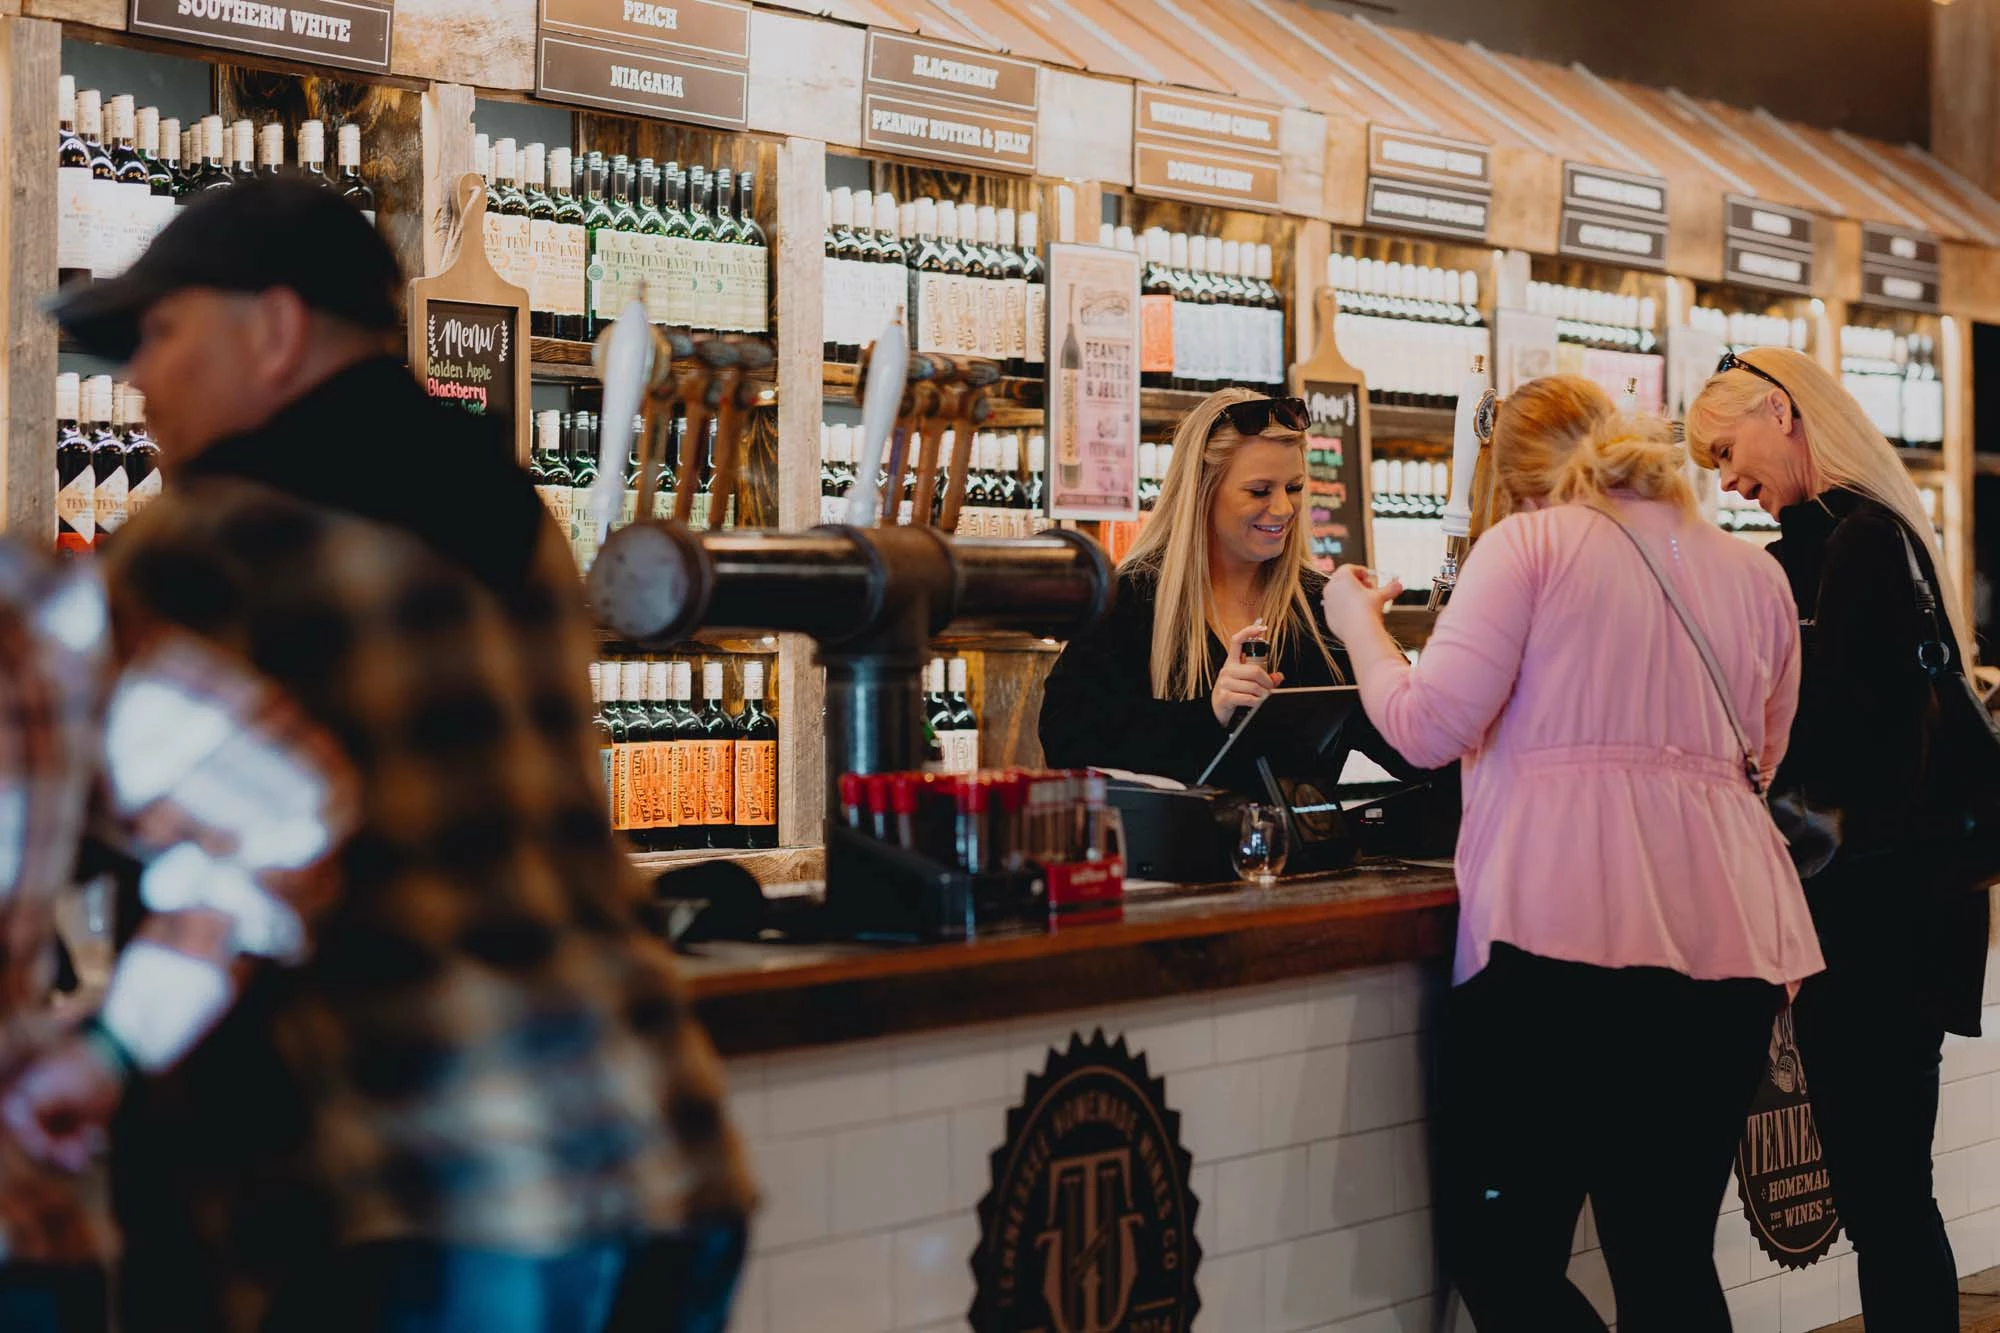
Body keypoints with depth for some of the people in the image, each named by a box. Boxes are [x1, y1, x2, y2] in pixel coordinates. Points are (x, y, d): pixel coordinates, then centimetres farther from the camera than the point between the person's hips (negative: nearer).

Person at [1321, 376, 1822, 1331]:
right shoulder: (1755, 574, 18)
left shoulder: (1531, 545, 1)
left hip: (1566, 932, -6)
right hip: (1734, 937, 6)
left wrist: (1358, 626, 11)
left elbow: (1427, 727, -6)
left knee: (1497, 1252, 0)